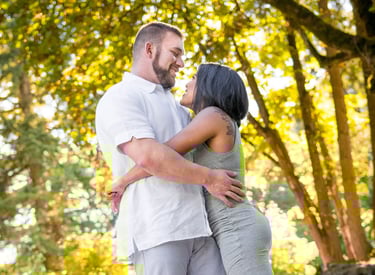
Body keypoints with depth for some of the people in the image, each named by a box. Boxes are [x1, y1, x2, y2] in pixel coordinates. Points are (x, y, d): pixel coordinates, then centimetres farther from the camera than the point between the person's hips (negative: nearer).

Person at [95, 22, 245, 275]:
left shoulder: (172, 104, 26)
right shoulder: (120, 98, -4)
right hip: (155, 230, -8)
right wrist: (208, 178, -11)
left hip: (195, 226, 8)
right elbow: (147, 156, -19)